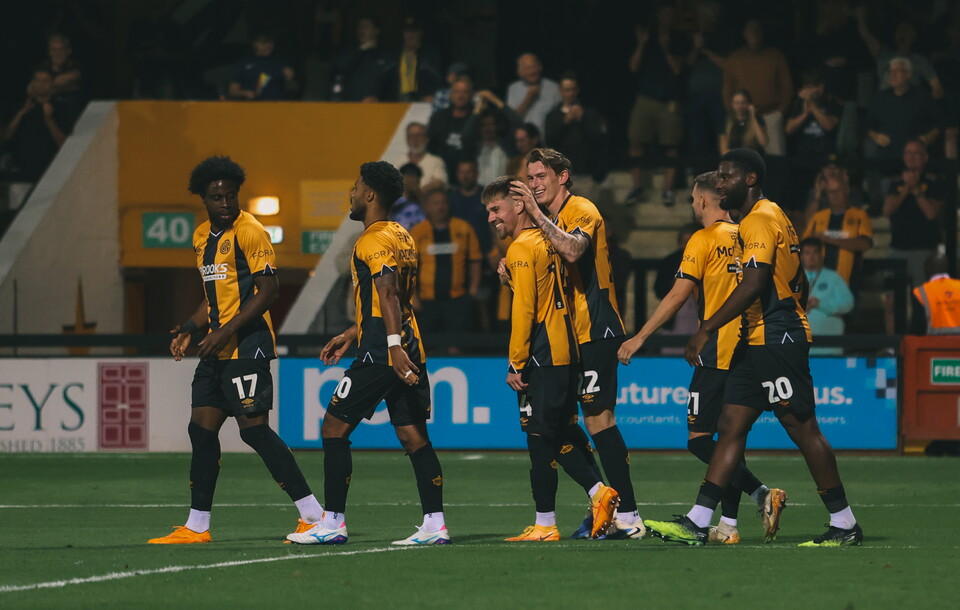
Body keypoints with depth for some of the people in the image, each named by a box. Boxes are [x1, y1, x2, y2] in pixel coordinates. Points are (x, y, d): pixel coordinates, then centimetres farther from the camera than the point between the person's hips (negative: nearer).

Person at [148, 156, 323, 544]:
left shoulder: (250, 232, -11)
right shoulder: (202, 236, 16)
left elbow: (269, 290, -15)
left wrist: (226, 331, -19)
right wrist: (189, 329, 12)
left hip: (247, 346, -9)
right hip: (217, 349, 9)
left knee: (253, 428, -12)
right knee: (201, 429, 7)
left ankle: (315, 516, -10)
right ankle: (197, 526, 13)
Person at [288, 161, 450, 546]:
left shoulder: (373, 241, -11)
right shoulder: (402, 237, 18)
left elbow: (388, 294, -24)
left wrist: (394, 345, -33)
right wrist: (350, 335, 32)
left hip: (380, 355, -9)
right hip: (410, 350, 9)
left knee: (334, 428, -1)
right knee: (413, 435, 7)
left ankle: (332, 523, 0)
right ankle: (435, 524, 1)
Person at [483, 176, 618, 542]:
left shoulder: (521, 249, -11)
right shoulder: (546, 242, 16)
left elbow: (524, 310, -15)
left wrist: (516, 364, -13)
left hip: (541, 357, -9)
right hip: (565, 352, 9)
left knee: (539, 439, -4)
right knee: (557, 438, 14)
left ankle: (545, 525, -3)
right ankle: (598, 491, 5)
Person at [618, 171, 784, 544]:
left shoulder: (704, 240, -6)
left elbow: (678, 296, -10)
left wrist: (640, 338, -6)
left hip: (716, 354, -7)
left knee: (699, 439, -7)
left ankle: (761, 493, -23)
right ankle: (728, 525, 8)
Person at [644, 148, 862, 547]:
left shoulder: (761, 220, -13)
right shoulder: (773, 218, 19)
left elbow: (754, 284, -24)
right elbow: (799, 284, 24)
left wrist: (707, 329, -23)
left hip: (776, 342, -10)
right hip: (756, 342, 10)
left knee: (803, 429, -5)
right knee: (731, 426, 4)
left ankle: (845, 525, 0)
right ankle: (697, 523, -1)